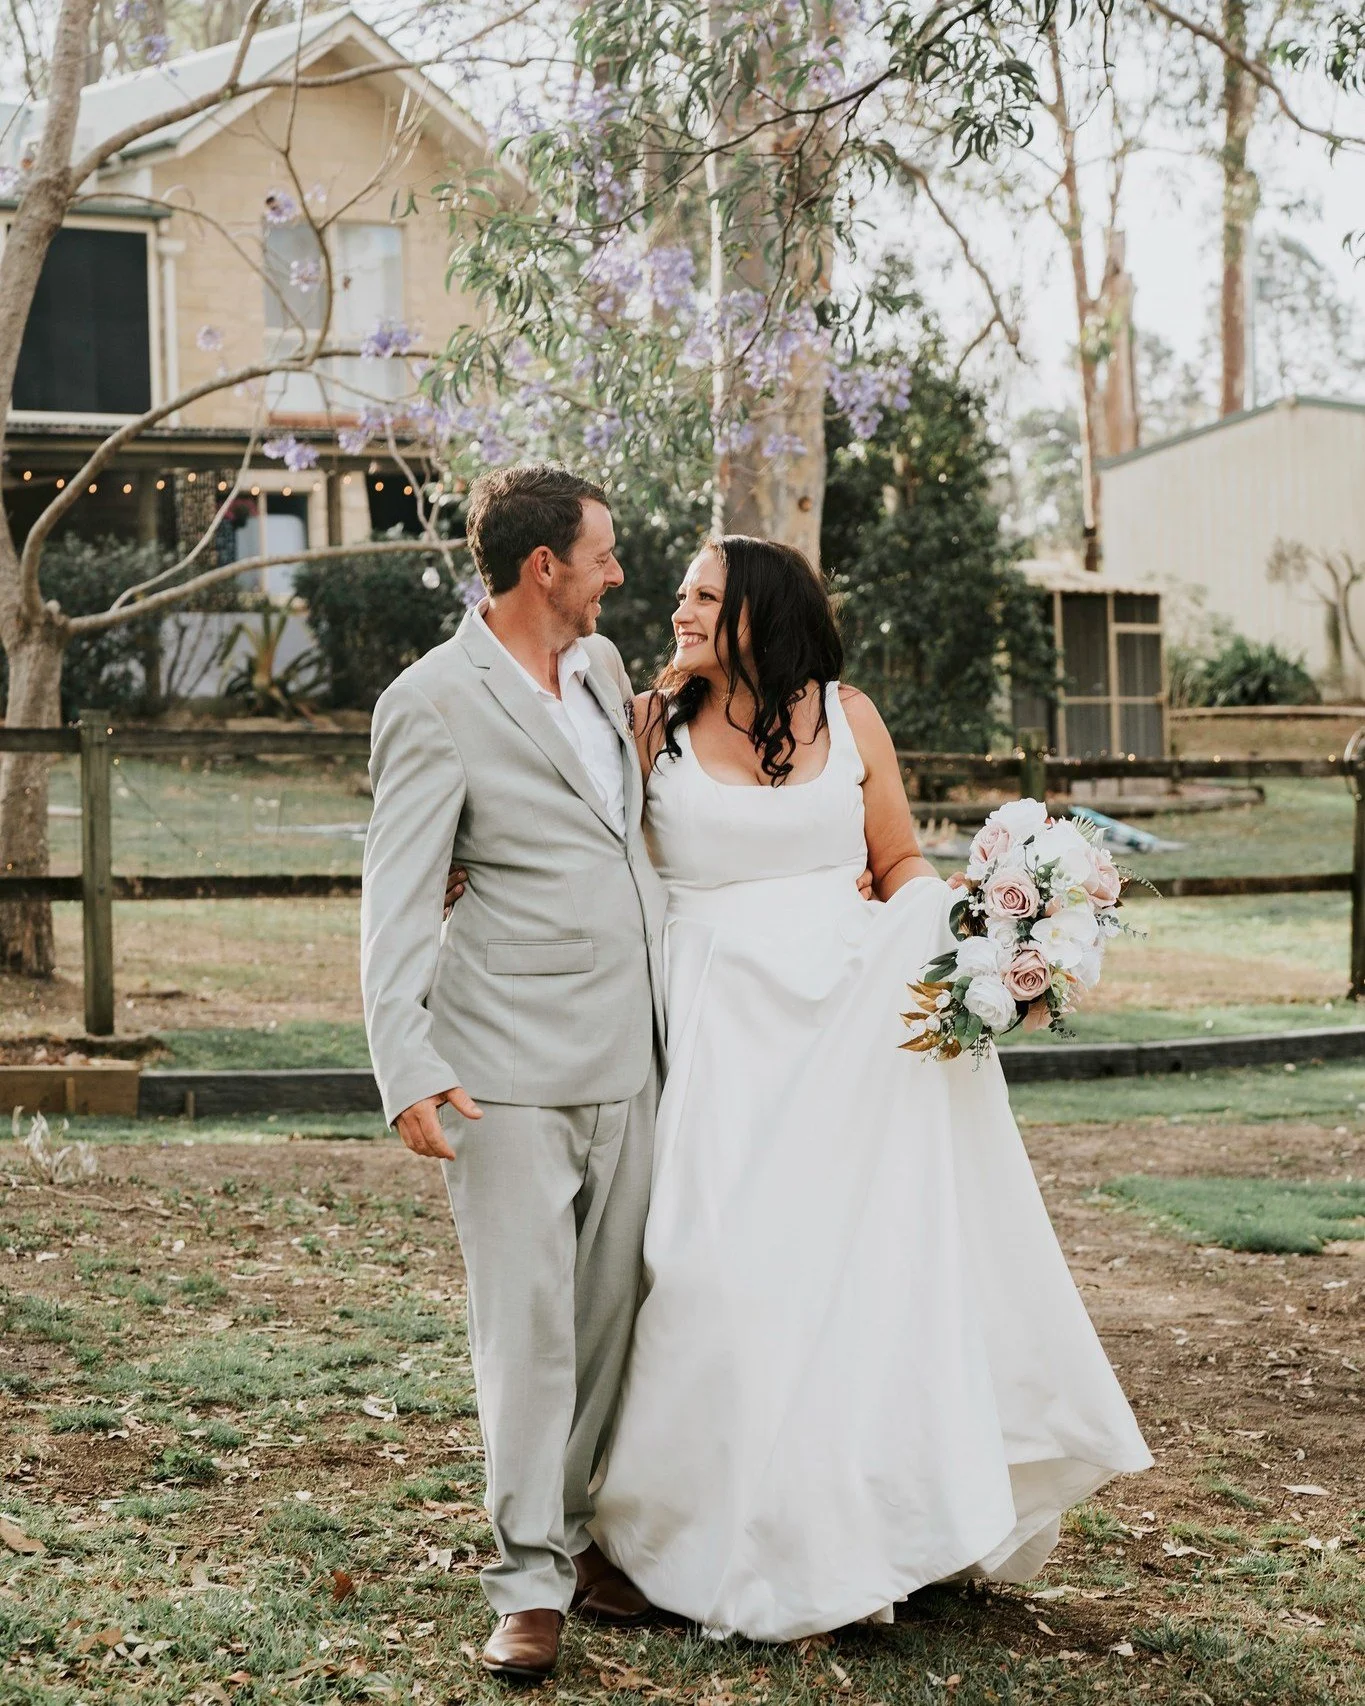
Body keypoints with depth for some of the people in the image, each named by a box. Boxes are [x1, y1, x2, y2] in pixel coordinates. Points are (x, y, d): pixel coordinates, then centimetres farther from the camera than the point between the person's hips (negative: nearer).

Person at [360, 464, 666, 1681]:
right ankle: (530, 1582, 6)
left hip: (628, 1059, 7)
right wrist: (408, 1071, -20)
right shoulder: (437, 702, -10)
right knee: (527, 1322, -3)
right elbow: (396, 903, -12)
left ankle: (577, 1539, 23)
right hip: (510, 1069, -7)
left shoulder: (603, 664, 12)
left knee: (608, 1315, 10)